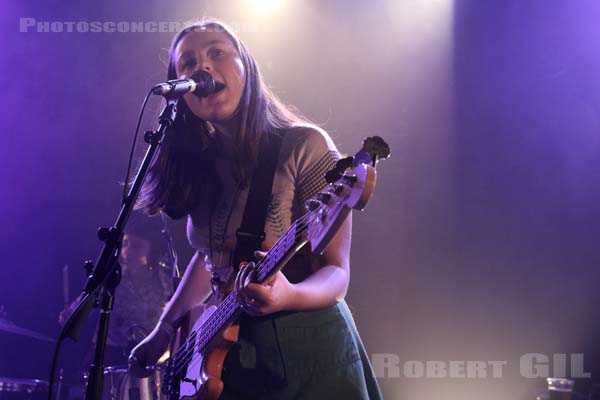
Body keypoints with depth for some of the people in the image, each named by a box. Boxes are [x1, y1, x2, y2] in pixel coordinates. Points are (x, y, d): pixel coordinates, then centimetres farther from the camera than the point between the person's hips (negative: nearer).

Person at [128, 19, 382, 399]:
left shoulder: (306, 146, -14)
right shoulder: (200, 165, 3)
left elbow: (337, 273, -17)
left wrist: (288, 295, -35)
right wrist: (165, 328, 14)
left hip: (311, 348, -5)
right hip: (234, 351, 5)